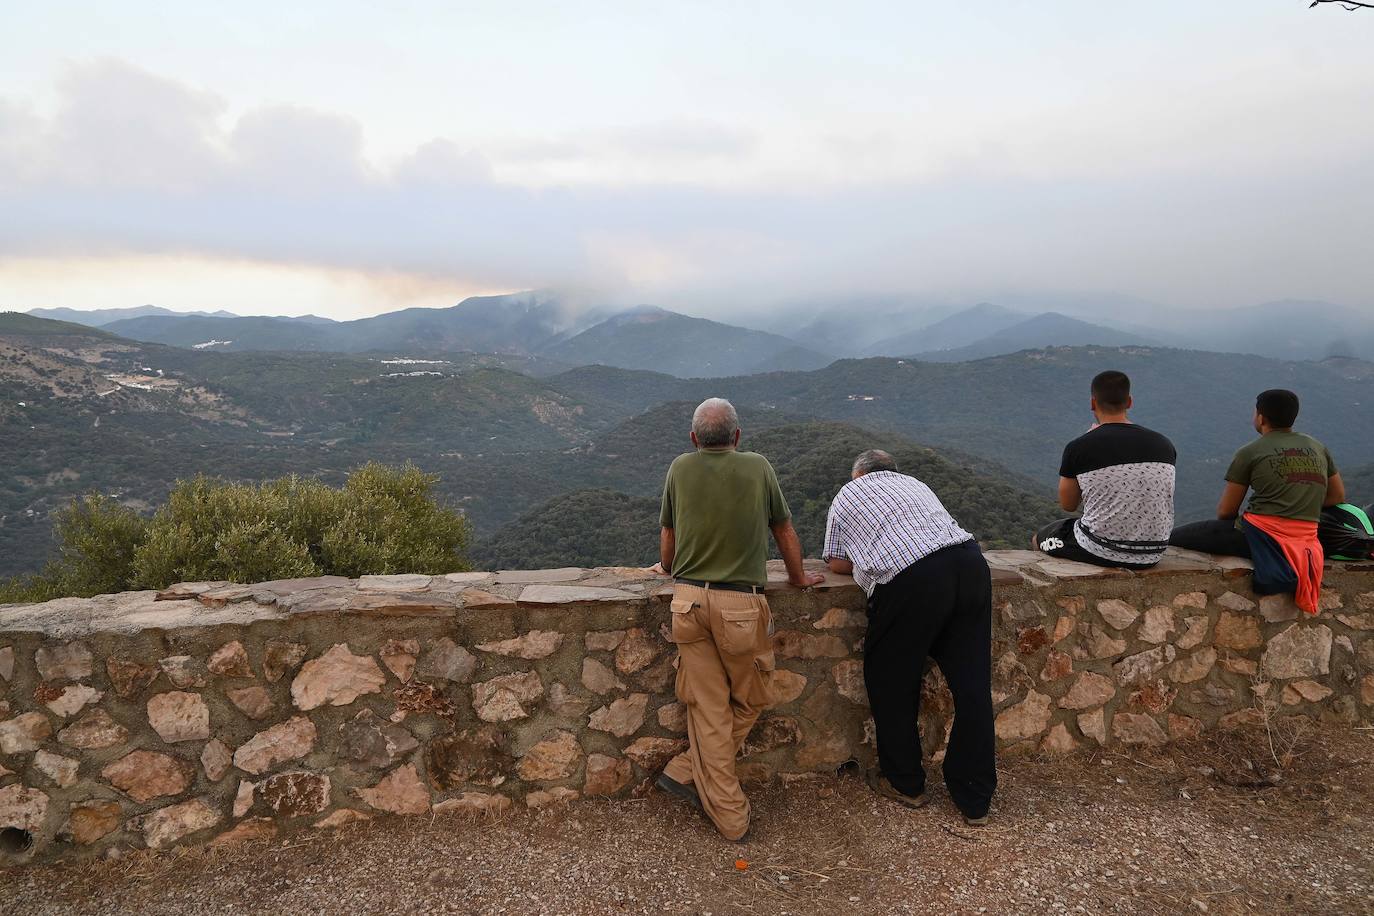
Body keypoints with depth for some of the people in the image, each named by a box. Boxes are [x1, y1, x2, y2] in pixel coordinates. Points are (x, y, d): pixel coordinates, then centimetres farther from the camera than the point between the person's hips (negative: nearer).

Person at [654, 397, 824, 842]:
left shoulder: (680, 468, 7)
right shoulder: (758, 467, 3)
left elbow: (667, 541, 14)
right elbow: (784, 531, 14)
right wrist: (799, 576, 31)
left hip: (688, 600, 3)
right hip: (741, 605, -2)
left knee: (708, 709, 9)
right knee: (750, 701, 18)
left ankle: (730, 816, 16)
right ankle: (686, 771, 17)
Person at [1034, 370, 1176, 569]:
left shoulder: (1078, 448, -14)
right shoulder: (1165, 446, -1)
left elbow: (1068, 505, 1)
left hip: (1102, 552, -5)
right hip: (1153, 554, 5)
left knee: (1040, 538, 24)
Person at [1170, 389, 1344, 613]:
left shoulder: (1250, 452, 2)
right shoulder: (1318, 448, 16)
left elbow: (1225, 512, 5)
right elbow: (1338, 497, 27)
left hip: (1259, 534, -6)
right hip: (1305, 539, 6)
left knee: (1172, 537, -5)